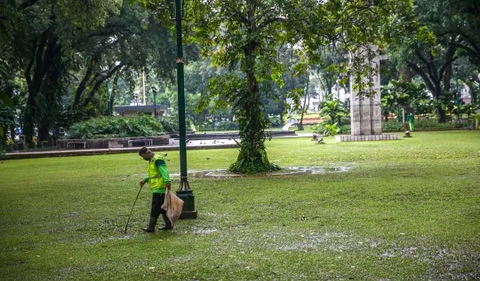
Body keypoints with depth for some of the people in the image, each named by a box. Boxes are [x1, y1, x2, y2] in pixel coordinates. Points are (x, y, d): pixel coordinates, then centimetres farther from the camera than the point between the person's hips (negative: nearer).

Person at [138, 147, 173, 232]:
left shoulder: (157, 159, -13)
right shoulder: (152, 161, 20)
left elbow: (164, 171, -26)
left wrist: (167, 181, -39)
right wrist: (145, 180, 22)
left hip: (159, 188, -10)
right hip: (157, 188, 10)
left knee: (155, 208, -7)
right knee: (162, 207, 14)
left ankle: (151, 227, -4)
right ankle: (168, 224, 20)